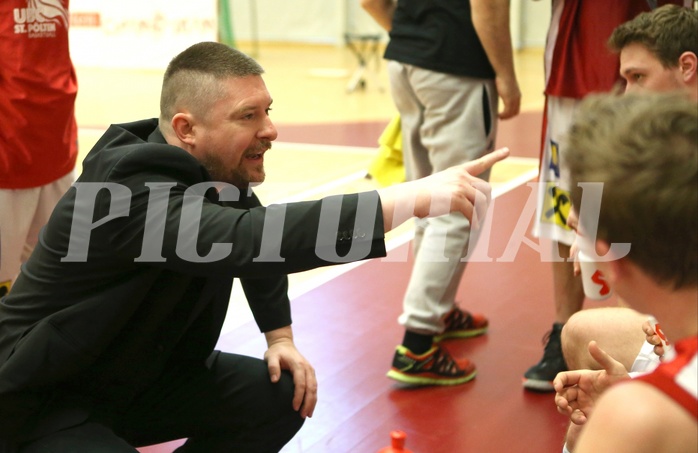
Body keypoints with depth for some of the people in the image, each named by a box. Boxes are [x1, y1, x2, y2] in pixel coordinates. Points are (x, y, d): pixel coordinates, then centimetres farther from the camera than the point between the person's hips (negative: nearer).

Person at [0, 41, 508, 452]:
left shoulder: (216, 170, -5)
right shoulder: (133, 192, -32)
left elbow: (257, 235, 16)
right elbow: (250, 240, -48)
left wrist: (280, 335, 5)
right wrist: (412, 198, -51)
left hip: (146, 376, 8)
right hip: (45, 399, -8)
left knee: (281, 396, -1)